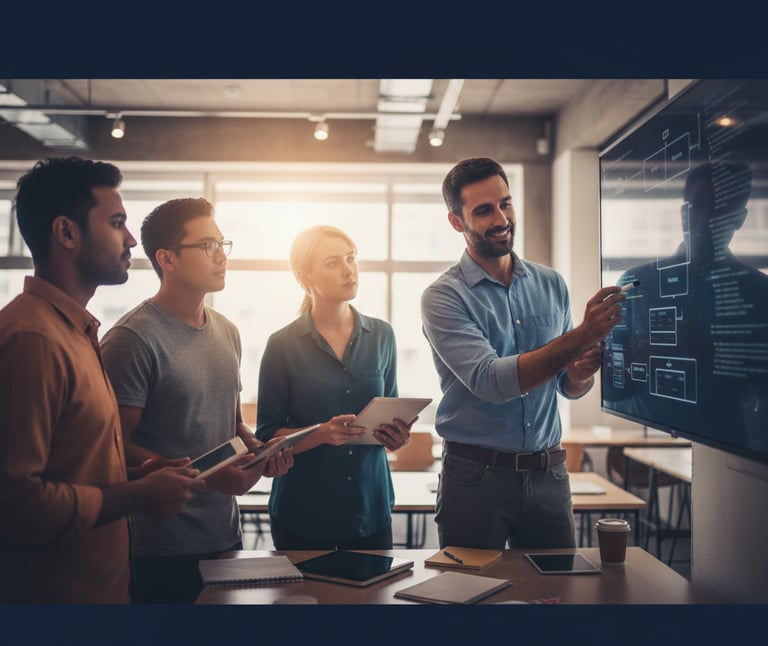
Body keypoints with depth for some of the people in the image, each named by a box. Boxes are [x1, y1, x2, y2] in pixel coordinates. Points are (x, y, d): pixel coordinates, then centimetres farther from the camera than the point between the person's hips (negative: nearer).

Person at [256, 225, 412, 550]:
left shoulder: (381, 335, 2)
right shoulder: (283, 345, -8)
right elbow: (268, 437, -6)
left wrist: (397, 435, -10)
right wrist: (322, 434, -23)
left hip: (370, 505, 3)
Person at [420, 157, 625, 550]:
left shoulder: (551, 285, 5)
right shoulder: (443, 297, -9)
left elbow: (568, 387, 11)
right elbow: (490, 381, -23)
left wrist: (581, 373, -13)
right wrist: (582, 336, -27)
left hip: (548, 473, 4)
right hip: (475, 476, -4)